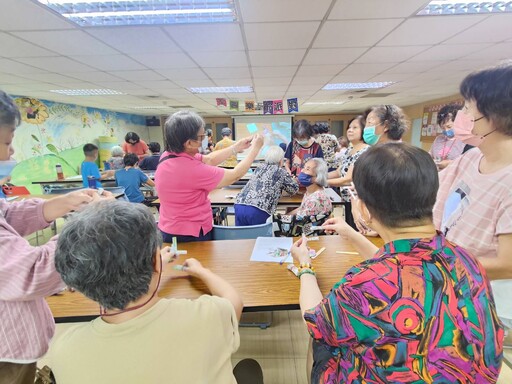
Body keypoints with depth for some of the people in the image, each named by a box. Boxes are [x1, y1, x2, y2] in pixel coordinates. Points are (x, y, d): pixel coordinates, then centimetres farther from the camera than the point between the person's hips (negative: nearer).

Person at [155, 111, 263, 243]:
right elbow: (235, 175, -20)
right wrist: (255, 148, -9)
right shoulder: (190, 169, -31)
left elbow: (209, 160, 5)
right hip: (190, 236, -8)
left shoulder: (169, 155, -6)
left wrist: (237, 147, 4)